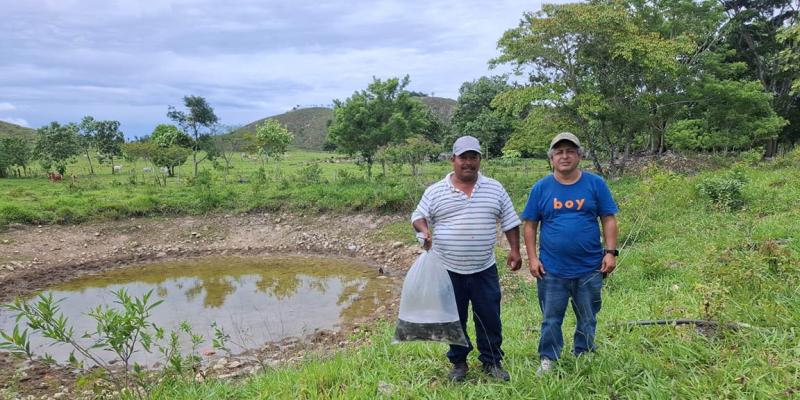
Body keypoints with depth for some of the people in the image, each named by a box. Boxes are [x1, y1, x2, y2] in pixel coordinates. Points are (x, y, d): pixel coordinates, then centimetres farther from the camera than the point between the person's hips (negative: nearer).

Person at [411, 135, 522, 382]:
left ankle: (492, 362, 25)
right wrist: (424, 232, -17)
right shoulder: (435, 191, -1)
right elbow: (418, 217, 4)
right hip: (447, 270, -1)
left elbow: (510, 222, 8)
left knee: (490, 317, 7)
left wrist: (514, 250, 2)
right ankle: (458, 362, 27)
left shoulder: (495, 189, 4)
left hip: (484, 270, 1)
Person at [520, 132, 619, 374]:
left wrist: (611, 252, -6)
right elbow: (530, 225, 3)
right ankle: (548, 360, 25)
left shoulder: (595, 184, 0)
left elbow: (608, 220, 2)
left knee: (588, 319, 15)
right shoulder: (541, 188, 0)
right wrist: (532, 258, -3)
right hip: (551, 270, 0)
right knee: (551, 319, 10)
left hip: (589, 269, 1)